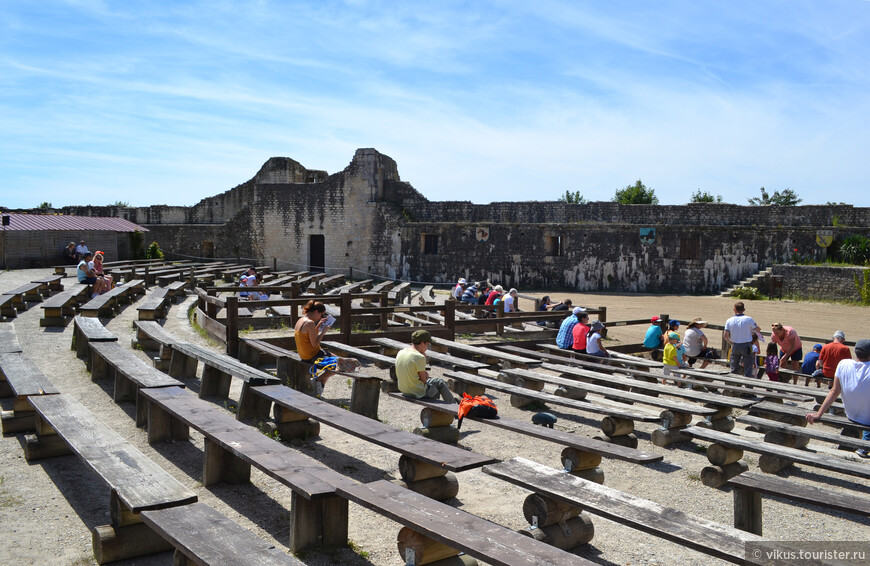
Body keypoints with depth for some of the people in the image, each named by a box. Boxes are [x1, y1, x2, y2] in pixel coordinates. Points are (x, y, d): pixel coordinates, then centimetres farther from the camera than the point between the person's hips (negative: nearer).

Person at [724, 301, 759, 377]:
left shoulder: (729, 321, -4)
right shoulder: (748, 319, -12)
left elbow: (726, 336, -3)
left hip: (735, 346, 3)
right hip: (746, 345, -2)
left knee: (734, 369, 13)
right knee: (747, 368, 4)